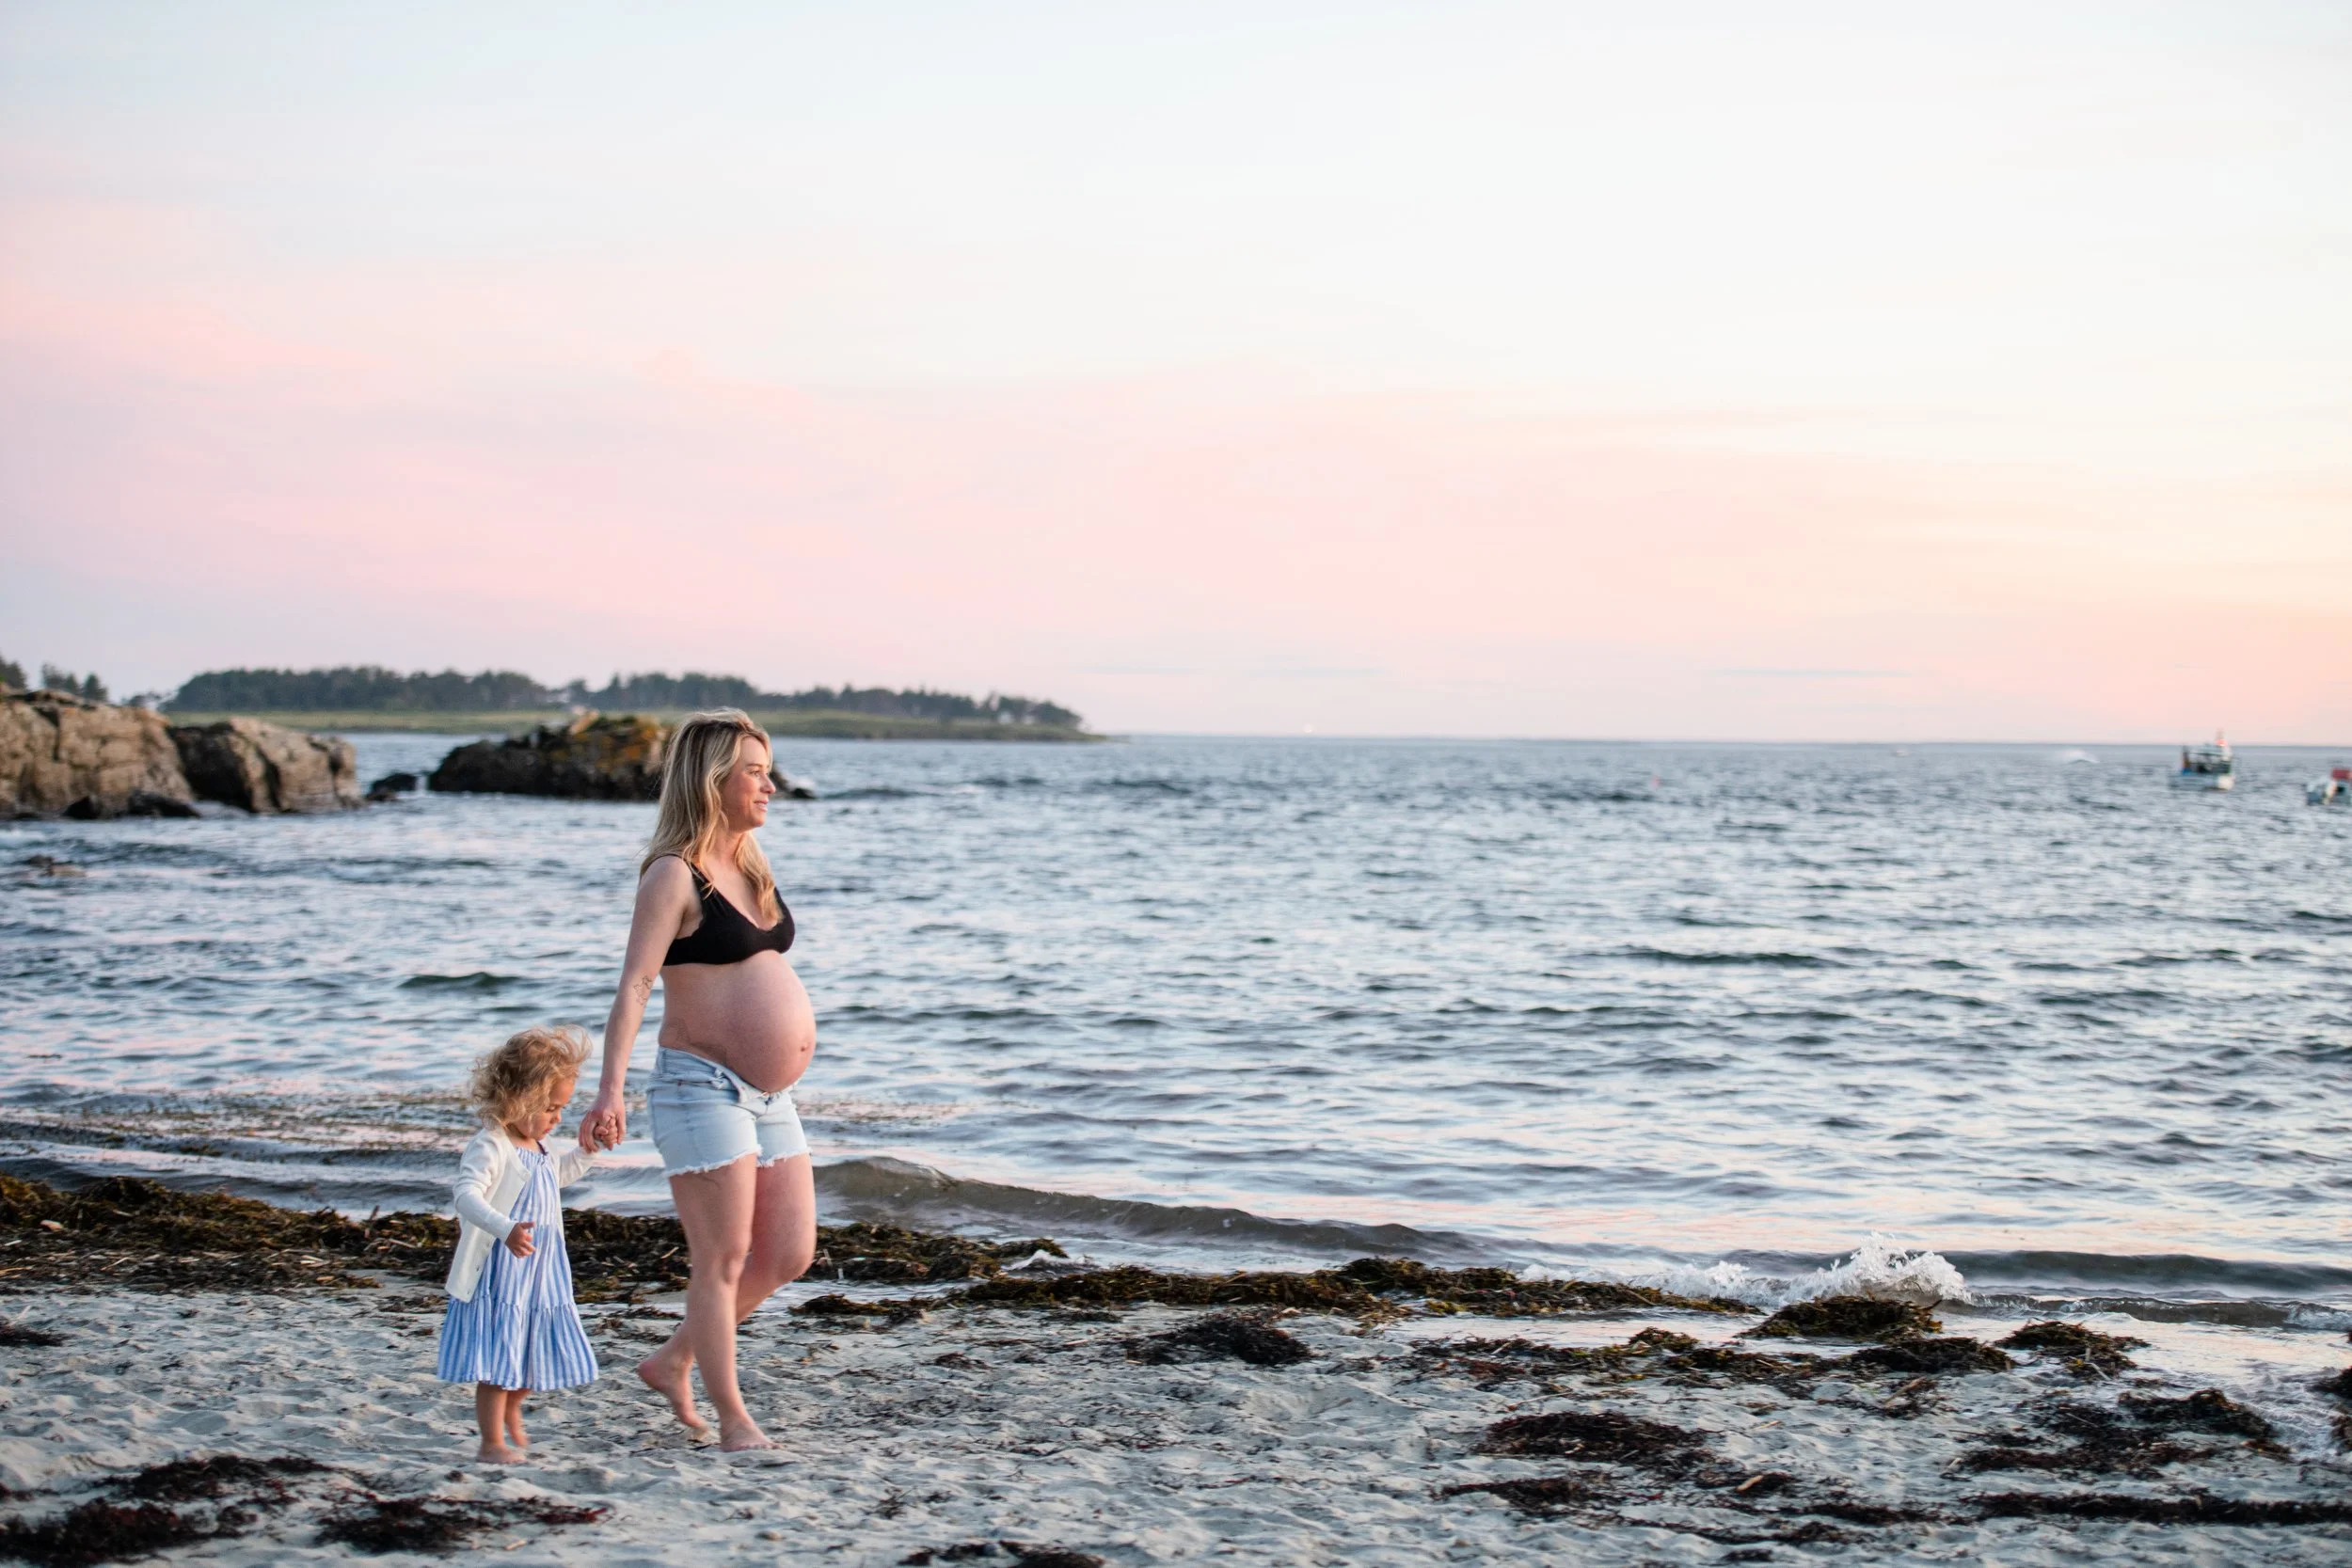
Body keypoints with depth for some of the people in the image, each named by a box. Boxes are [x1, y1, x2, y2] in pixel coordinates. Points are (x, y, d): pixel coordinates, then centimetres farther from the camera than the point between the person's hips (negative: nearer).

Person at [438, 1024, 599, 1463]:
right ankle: (492, 1442, 1)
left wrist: (587, 1152, 21)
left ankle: (511, 1412, 44)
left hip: (539, 1272, 9)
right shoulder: (490, 1146, -19)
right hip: (498, 1274, -9)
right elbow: (467, 1195, -34)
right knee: (497, 1360, -6)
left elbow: (555, 1174, 35)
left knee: (531, 1351, 19)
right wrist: (505, 1229, -48)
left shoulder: (534, 1147, 12)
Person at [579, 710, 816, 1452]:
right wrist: (611, 1088, -28)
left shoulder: (749, 867, 13)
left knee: (789, 1254, 9)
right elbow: (634, 985, -18)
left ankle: (674, 1361, 25)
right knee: (724, 1258, -2)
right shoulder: (674, 875, -11)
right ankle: (732, 1417, 9)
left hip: (770, 1096, 8)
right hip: (702, 1088, -8)